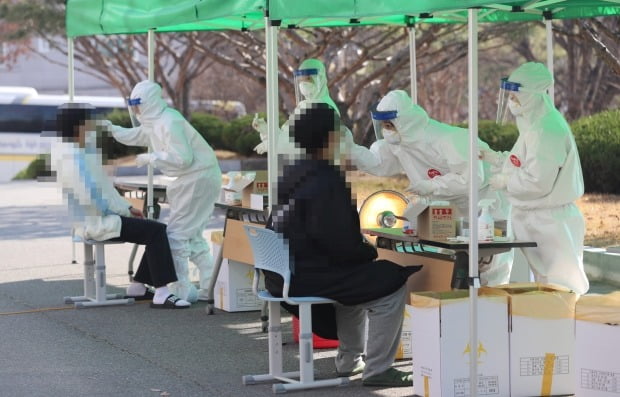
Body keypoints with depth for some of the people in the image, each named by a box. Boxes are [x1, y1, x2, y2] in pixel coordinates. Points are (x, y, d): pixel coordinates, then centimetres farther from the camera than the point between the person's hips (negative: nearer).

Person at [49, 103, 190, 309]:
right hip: (96, 223, -11)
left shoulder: (82, 152, 14)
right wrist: (122, 210, -11)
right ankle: (161, 294, -22)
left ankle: (138, 286, 14)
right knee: (155, 231, -19)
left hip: (101, 217, 11)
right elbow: (89, 195, -24)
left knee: (158, 230, 10)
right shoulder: (71, 158, -19)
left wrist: (127, 208, 11)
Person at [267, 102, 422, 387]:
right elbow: (340, 242, -24)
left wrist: (361, 249, 17)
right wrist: (370, 252, -4)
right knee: (391, 283, -7)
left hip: (282, 275, 11)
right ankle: (377, 369, -3)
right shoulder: (325, 182, -20)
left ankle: (349, 361, 36)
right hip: (307, 278, -11)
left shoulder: (291, 172, 11)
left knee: (360, 278, 32)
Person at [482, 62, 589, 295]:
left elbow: (537, 180, -25)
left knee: (559, 286, -6)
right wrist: (495, 158, 9)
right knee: (545, 283, 15)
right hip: (537, 220, 10)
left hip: (549, 222, -10)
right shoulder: (536, 124, 12)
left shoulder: (546, 129, -21)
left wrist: (504, 181, -12)